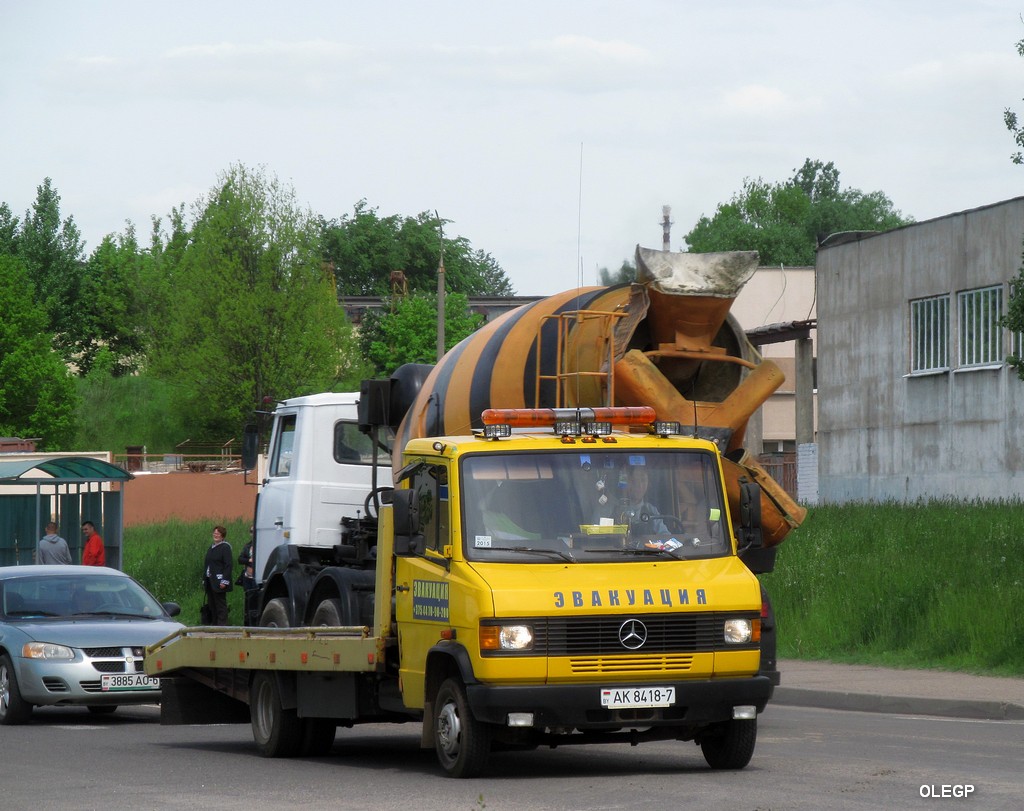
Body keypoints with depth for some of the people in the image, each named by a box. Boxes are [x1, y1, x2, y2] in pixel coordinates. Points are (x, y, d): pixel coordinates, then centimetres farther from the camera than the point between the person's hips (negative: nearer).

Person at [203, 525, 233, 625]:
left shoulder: (225, 547, -8)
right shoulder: (211, 547, 17)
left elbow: (228, 565, -13)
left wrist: (224, 581, -20)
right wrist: (204, 579, 14)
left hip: (218, 581, -8)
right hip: (209, 581, 8)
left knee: (220, 603, -6)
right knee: (211, 603, 10)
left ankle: (222, 623, -4)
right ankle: (214, 623, 15)